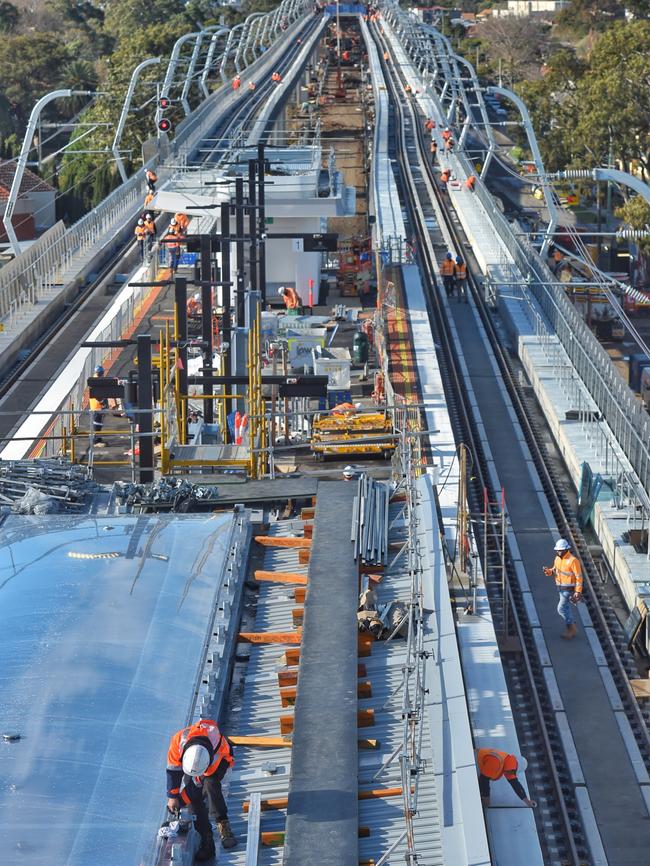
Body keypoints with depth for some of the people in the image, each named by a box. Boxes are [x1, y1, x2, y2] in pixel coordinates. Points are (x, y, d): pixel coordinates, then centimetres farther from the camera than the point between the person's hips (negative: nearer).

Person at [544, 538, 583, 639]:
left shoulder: (573, 560, -24)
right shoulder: (558, 558, 2)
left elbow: (579, 577, -20)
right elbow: (554, 570, 14)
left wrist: (578, 591, -22)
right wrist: (549, 572, -11)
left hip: (569, 589, -8)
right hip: (561, 588, 8)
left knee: (561, 608, -9)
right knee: (566, 608, 16)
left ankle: (571, 628, 5)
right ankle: (572, 628, 28)